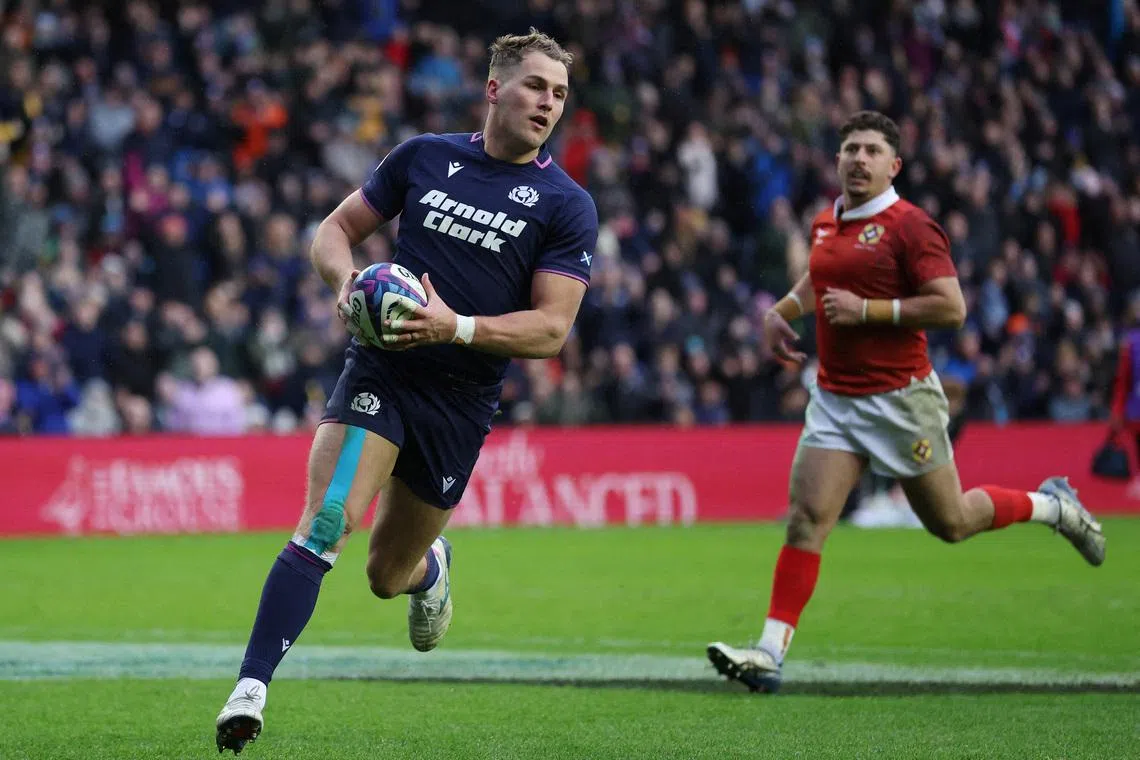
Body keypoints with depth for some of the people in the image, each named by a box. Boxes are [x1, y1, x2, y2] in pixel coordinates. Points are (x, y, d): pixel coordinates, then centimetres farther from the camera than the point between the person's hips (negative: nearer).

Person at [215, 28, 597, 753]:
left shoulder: (566, 205, -1)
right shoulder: (424, 156, 6)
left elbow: (552, 327, -7)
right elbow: (334, 230, 13)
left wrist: (456, 327, -22)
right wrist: (347, 279, -10)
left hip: (460, 402, 0)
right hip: (379, 372, 0)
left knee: (388, 575, 13)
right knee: (324, 525, -23)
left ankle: (431, 567, 51)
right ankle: (250, 689, -27)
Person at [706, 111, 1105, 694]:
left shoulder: (909, 226, -13)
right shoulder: (826, 223, 9)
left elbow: (951, 308, -20)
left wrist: (866, 310, -21)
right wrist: (780, 311, 13)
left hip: (900, 399, -5)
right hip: (835, 399, 5)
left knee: (950, 522, 9)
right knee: (806, 518, -9)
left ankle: (1051, 505, 36)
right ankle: (770, 653, -13)